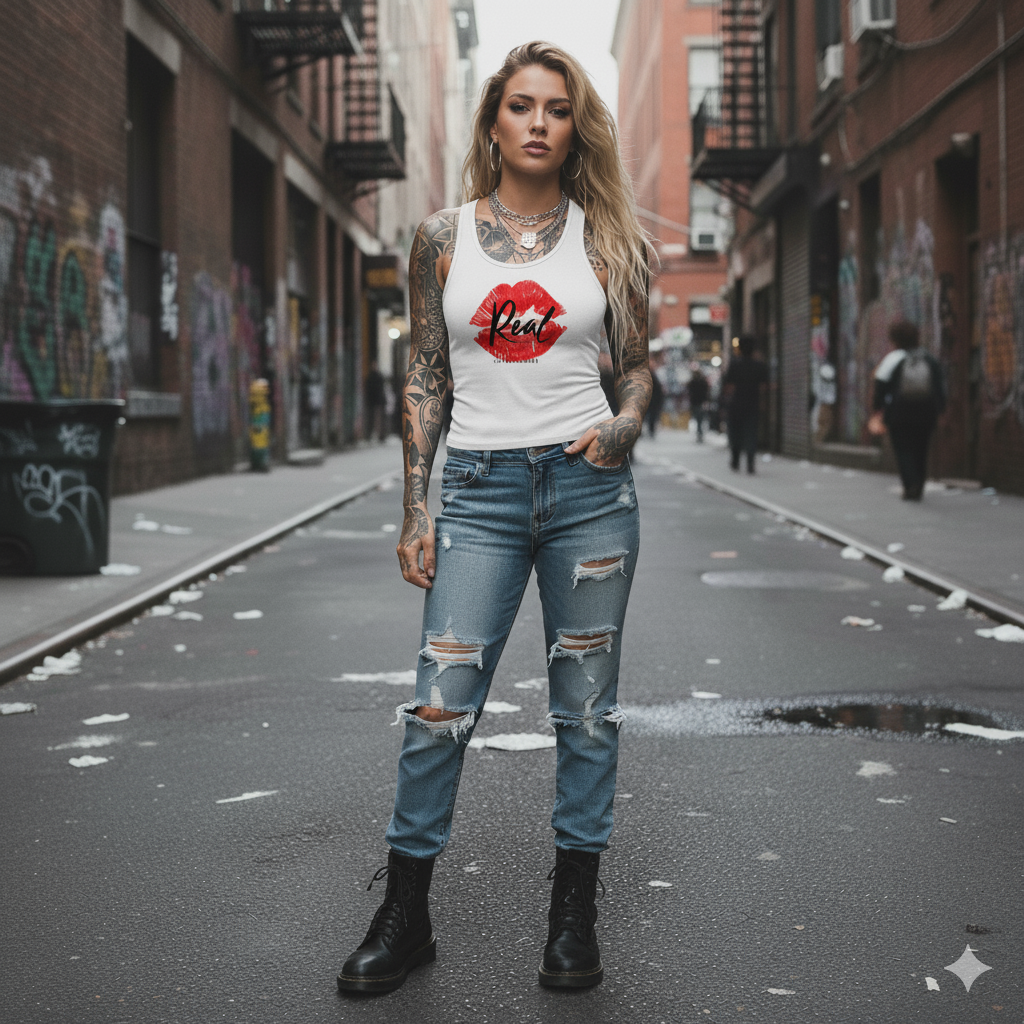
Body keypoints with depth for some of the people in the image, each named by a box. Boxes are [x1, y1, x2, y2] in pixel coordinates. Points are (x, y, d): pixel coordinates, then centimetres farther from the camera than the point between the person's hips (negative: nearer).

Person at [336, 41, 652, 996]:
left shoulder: (606, 238, 6)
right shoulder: (444, 237, 6)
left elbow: (638, 365, 11)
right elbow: (424, 378, 7)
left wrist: (622, 425, -11)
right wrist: (415, 510, 2)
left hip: (589, 488, 0)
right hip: (480, 489, 0)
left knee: (586, 706, 5)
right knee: (439, 706, -3)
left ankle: (573, 914, 19)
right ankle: (403, 916, 13)